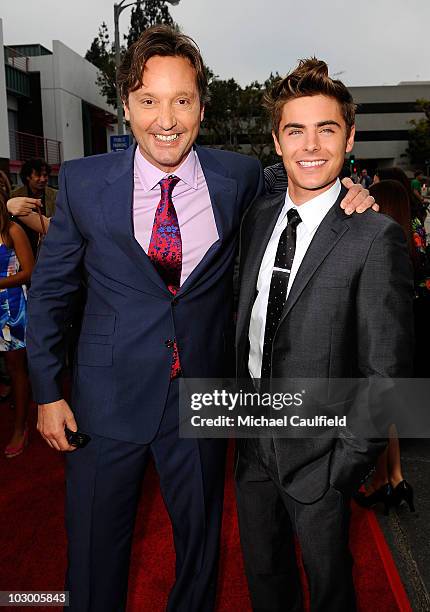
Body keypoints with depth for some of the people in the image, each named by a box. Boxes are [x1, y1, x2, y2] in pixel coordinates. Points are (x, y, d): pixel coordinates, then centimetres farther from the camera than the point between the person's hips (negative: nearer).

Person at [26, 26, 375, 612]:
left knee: (200, 547, 23)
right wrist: (48, 391, 0)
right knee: (95, 555, 19)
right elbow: (49, 290, 2)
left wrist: (343, 191, -8)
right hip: (108, 400, 0)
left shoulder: (240, 178, -5)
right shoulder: (84, 182, -6)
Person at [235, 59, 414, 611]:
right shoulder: (258, 217, 1)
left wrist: (347, 462, -13)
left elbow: (386, 371, -15)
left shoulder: (375, 237, -17)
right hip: (253, 442, 5)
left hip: (318, 454, -5)